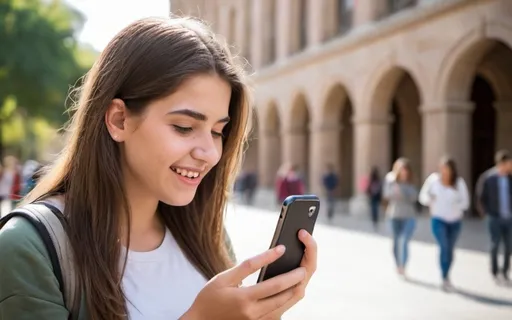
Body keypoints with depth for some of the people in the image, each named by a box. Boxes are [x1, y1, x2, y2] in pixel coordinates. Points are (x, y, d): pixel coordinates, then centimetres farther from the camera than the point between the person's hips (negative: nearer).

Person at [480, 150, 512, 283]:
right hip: (495, 218, -2)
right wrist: (489, 213, -3)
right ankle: (495, 272, 16)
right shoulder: (489, 179, -5)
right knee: (495, 245, 4)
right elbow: (483, 199, 2)